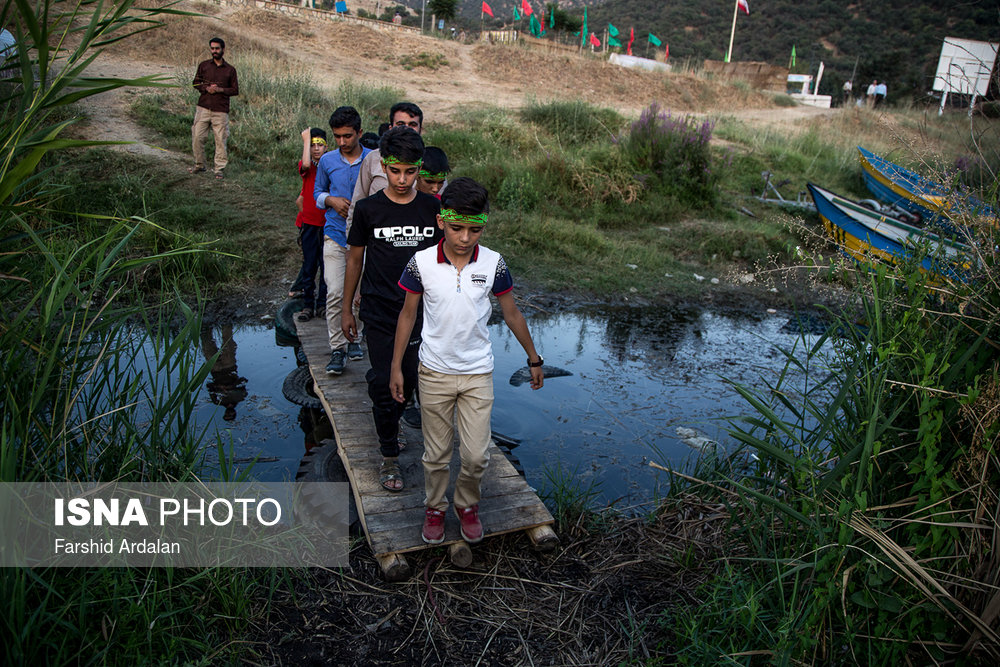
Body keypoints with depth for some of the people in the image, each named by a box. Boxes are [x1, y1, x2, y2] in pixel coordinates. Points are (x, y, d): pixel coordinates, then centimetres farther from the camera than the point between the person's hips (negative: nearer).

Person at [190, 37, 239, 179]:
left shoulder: (230, 70, 6)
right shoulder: (203, 65, 10)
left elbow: (235, 90, 5)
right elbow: (196, 83, 12)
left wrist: (220, 89, -11)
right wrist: (206, 88, -8)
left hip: (221, 110, -2)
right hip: (203, 107, 2)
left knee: (221, 140, -2)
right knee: (197, 137, 0)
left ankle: (219, 169, 8)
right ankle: (199, 164, 17)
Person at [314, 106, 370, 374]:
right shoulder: (327, 161, 5)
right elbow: (317, 192, 17)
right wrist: (331, 200, -4)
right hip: (335, 235, 1)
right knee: (334, 293, -8)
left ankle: (354, 337, 26)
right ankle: (337, 349, 0)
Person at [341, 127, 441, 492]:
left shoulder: (432, 209, 0)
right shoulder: (368, 209, -5)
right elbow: (355, 259, 4)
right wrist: (347, 308, 7)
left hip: (420, 312, 2)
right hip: (379, 314, -2)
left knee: (410, 380, 12)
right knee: (383, 383, 0)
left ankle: (390, 418, 44)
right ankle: (389, 456, 16)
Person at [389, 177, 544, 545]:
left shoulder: (493, 263, -9)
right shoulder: (422, 263, -11)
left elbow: (512, 314, 4)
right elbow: (408, 314, 0)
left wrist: (534, 359, 11)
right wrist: (396, 367, 3)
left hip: (478, 374, 1)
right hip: (434, 373, 0)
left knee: (476, 456, 3)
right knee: (436, 454, 12)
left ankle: (467, 505, 31)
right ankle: (435, 508, 37)